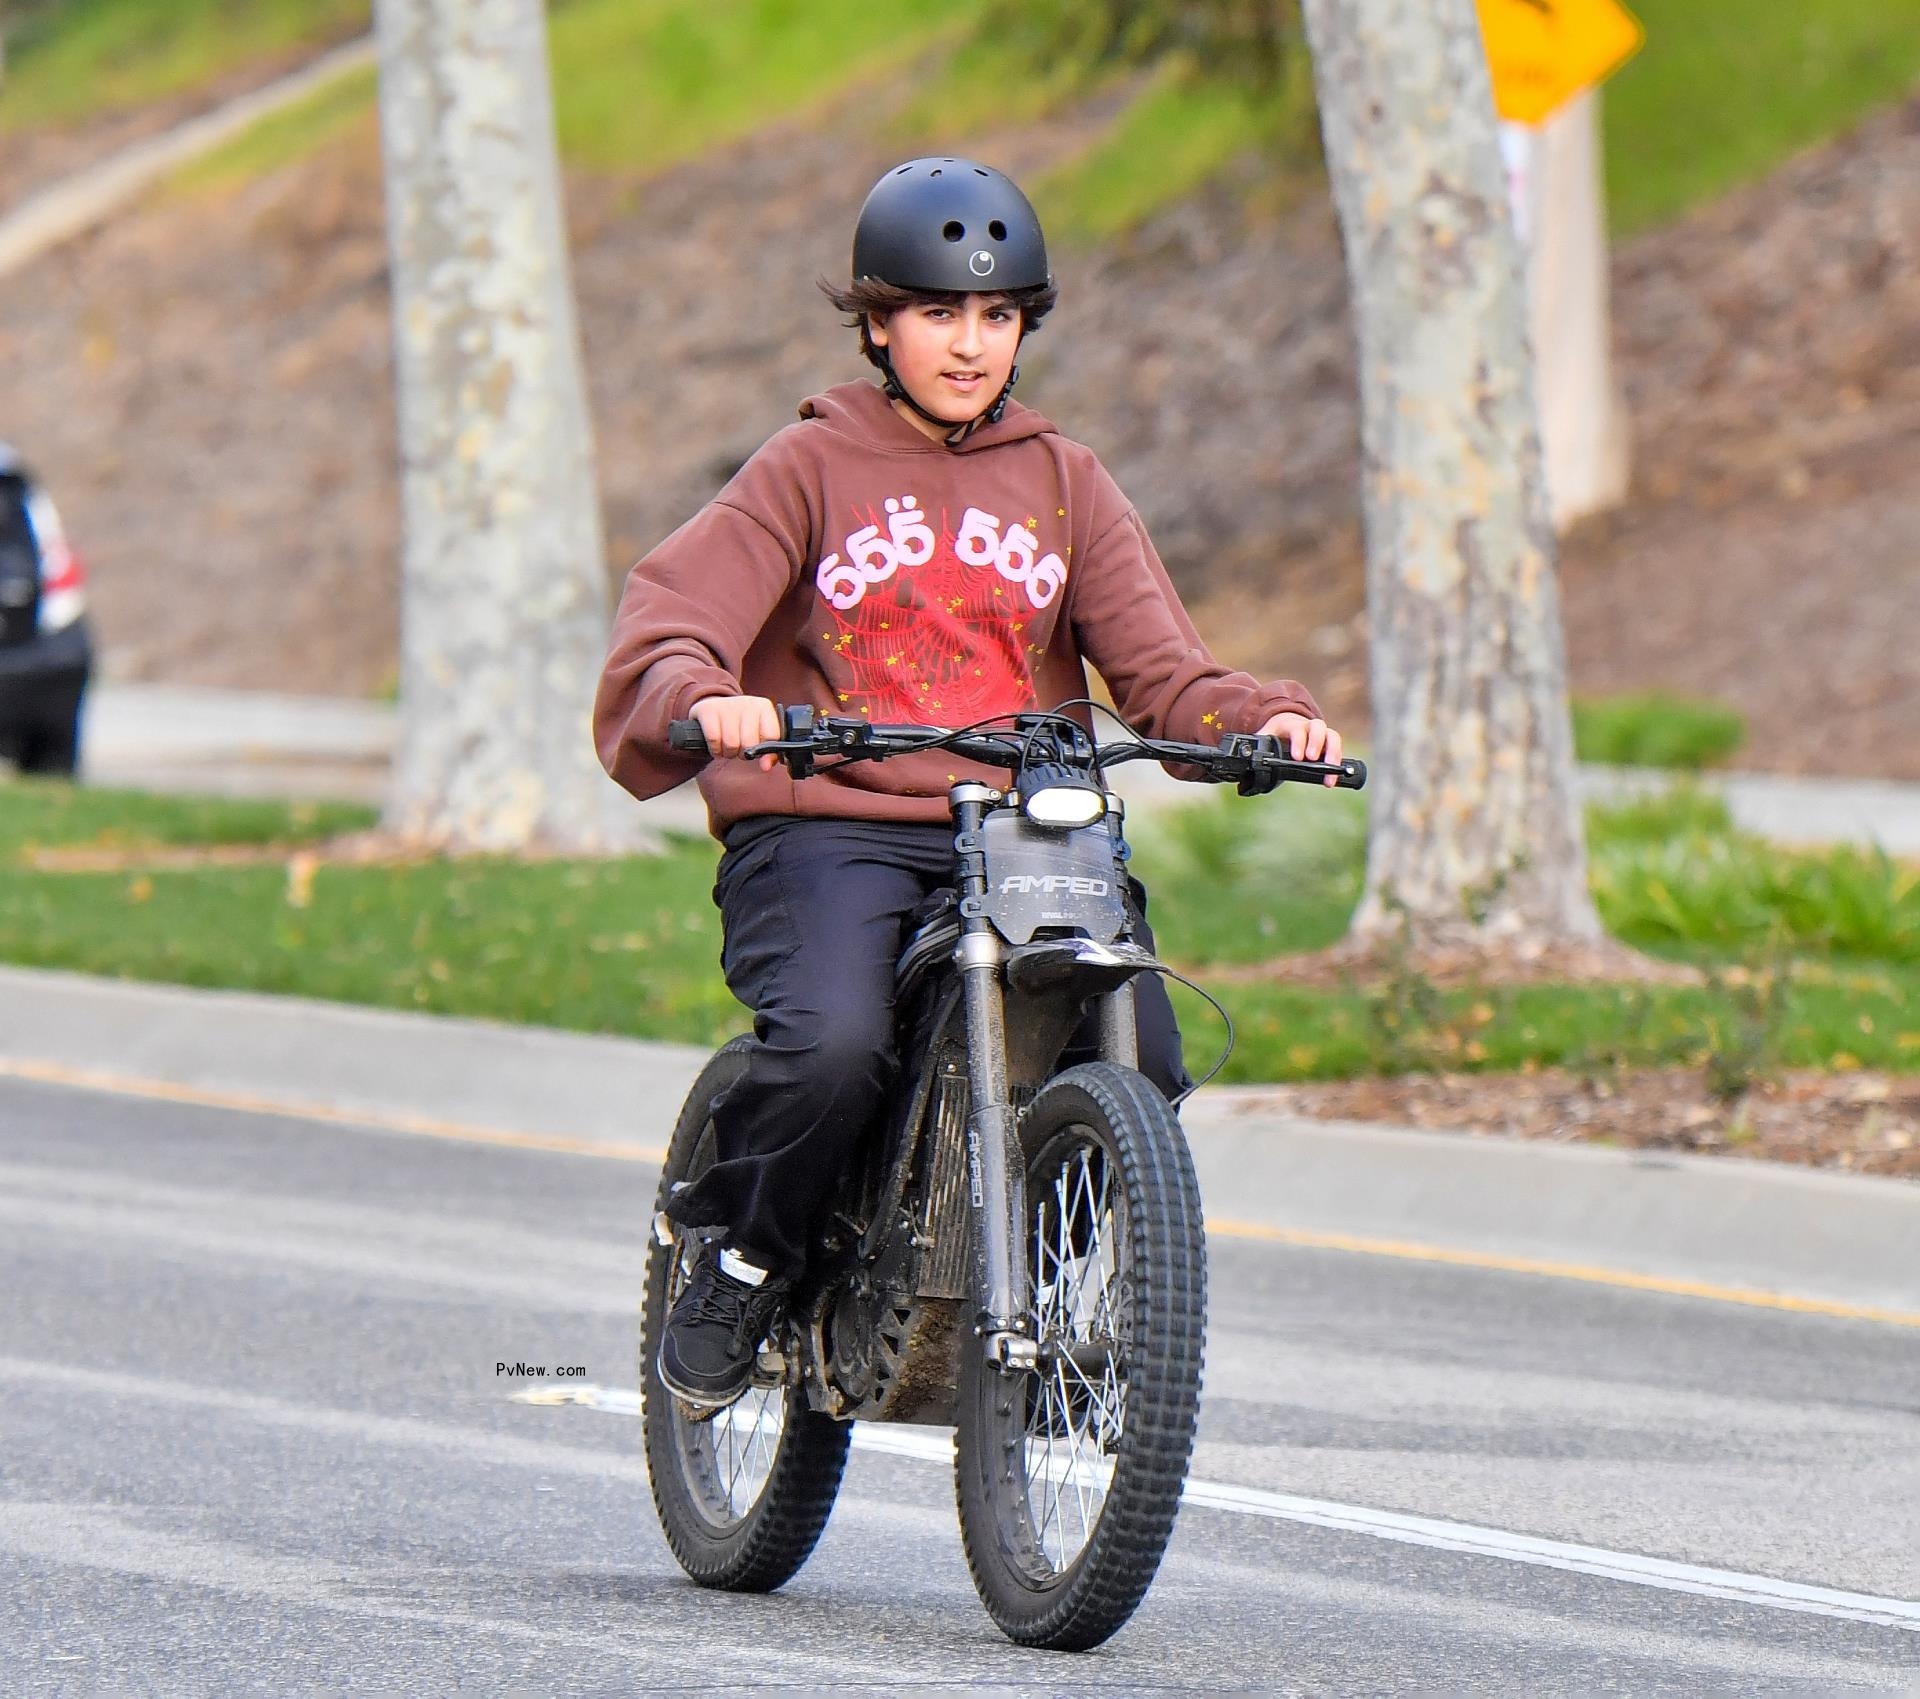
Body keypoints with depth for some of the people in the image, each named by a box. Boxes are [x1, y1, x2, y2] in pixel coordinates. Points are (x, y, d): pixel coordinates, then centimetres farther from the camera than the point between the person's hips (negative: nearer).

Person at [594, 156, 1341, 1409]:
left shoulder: (1065, 483, 17)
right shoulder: (811, 469, 8)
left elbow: (1159, 666, 8)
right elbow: (672, 612, -6)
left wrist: (1265, 721, -13)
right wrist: (704, 698, -29)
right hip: (828, 826, -3)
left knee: (1145, 1068, -19)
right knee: (833, 1046, -32)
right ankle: (741, 1262, -3)